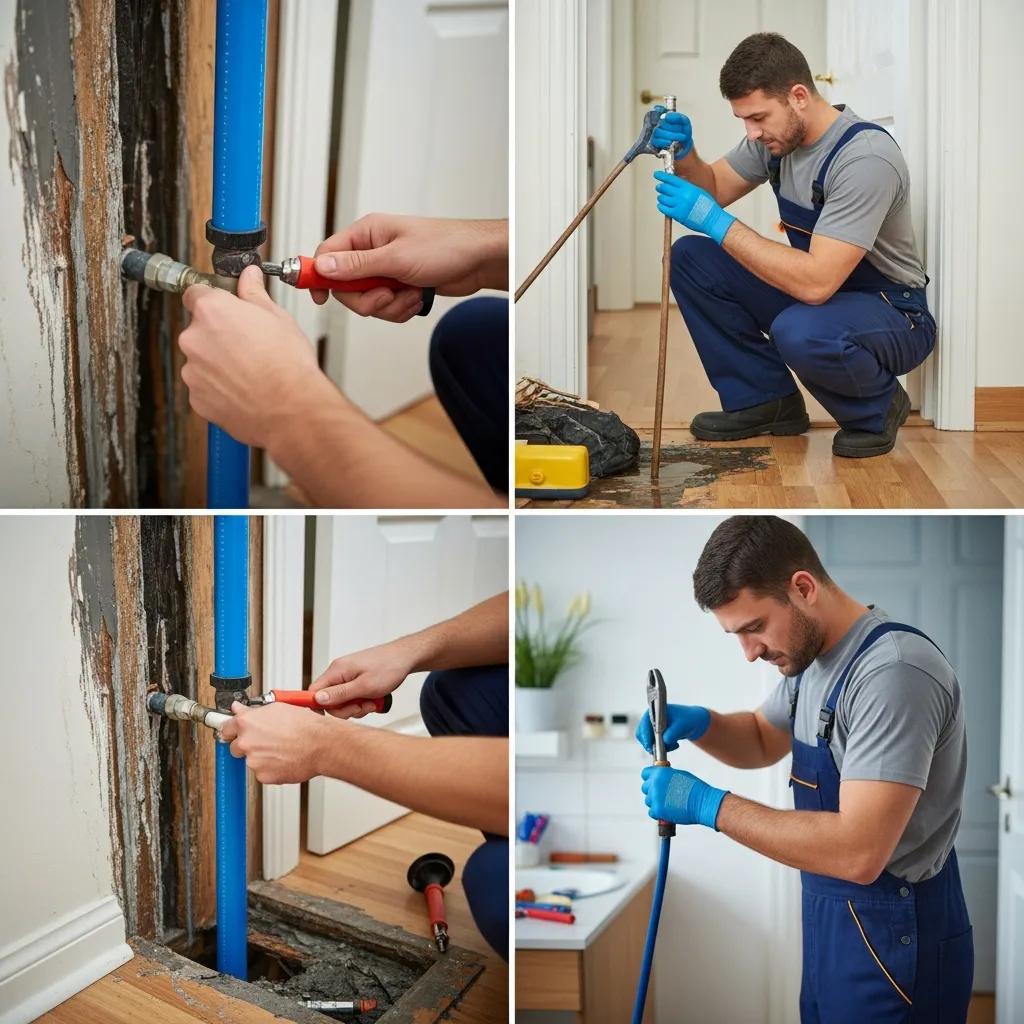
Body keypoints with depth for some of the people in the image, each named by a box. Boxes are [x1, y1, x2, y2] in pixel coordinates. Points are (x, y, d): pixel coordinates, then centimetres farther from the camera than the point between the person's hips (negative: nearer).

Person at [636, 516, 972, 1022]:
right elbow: (762, 740, 21)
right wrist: (697, 724, -1)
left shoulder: (893, 673, -27)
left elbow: (859, 852, -32)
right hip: (832, 919, 9)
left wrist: (709, 805, -26)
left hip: (895, 937, -9)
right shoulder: (811, 655, 5)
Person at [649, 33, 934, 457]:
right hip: (812, 292, 8)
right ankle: (767, 400, 4)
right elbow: (715, 188, 9)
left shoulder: (865, 159, -29)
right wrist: (684, 155, -14)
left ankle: (876, 408, -6)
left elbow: (816, 282, -36)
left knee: (801, 332, -41)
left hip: (896, 315, -8)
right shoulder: (773, 135, -4)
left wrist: (717, 223, -35)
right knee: (689, 257, -5)